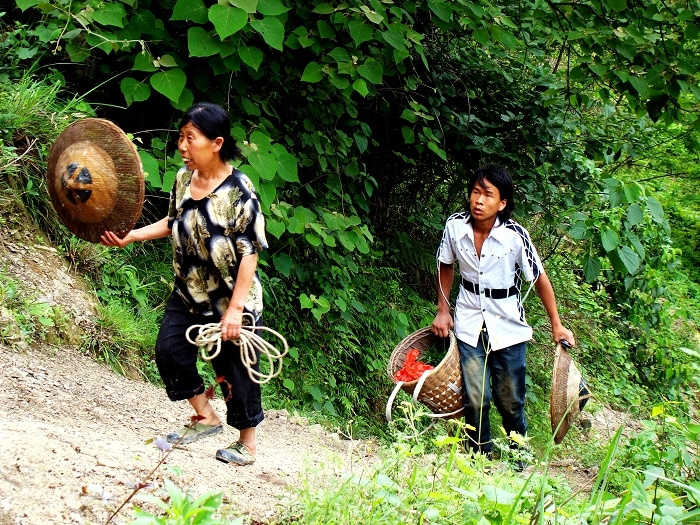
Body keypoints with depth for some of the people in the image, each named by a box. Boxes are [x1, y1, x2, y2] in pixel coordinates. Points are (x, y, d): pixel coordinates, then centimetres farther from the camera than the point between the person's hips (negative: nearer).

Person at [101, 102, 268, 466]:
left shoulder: (238, 190, -22)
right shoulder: (183, 178, -2)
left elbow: (250, 252, -21)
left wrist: (235, 308, -22)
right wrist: (131, 236, 3)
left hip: (231, 301, -6)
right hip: (189, 294, 7)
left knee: (235, 371, 3)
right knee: (169, 350, -1)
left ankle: (247, 444, 23)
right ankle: (206, 418, 18)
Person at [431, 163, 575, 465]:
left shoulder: (514, 236, -19)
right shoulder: (455, 227, -11)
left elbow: (539, 278, -9)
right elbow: (446, 267, 8)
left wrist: (556, 325, -5)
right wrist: (442, 311, 7)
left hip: (508, 328, -1)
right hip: (469, 326, 2)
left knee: (510, 401, 7)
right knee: (475, 400, -3)